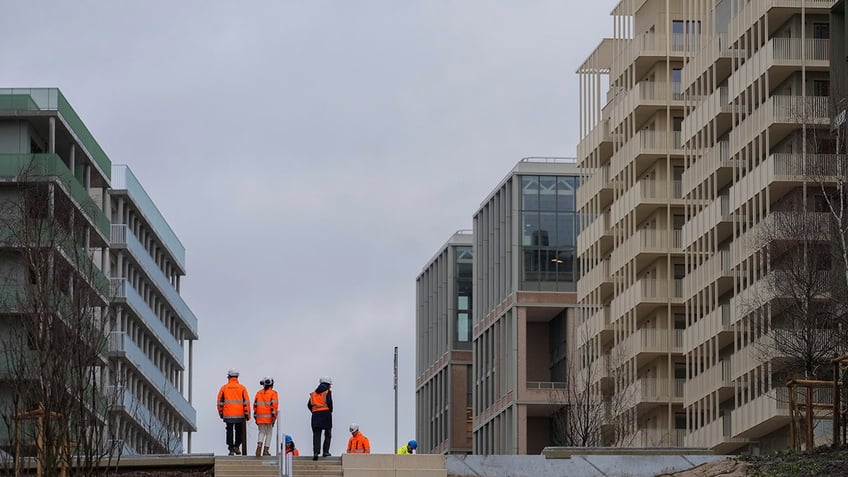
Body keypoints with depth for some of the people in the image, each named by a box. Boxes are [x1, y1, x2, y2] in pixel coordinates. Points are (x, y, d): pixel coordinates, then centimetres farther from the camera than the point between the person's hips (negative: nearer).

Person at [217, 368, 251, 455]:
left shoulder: (224, 388, 2)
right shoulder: (242, 388, 0)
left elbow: (220, 402, 6)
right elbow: (246, 402, -3)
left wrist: (220, 412, 17)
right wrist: (247, 413, 1)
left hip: (228, 415, 0)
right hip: (240, 415, 0)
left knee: (230, 431, 5)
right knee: (239, 431, 15)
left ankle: (231, 449, 1)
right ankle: (237, 446, 6)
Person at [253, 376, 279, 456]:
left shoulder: (259, 393, 11)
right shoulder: (273, 393, -2)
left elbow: (255, 405, 11)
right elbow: (274, 405, -11)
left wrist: (255, 417, 18)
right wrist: (274, 416, -11)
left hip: (260, 417, 3)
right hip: (269, 417, -3)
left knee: (261, 432, 13)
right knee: (269, 433, 9)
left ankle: (259, 446, -13)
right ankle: (266, 450, 7)